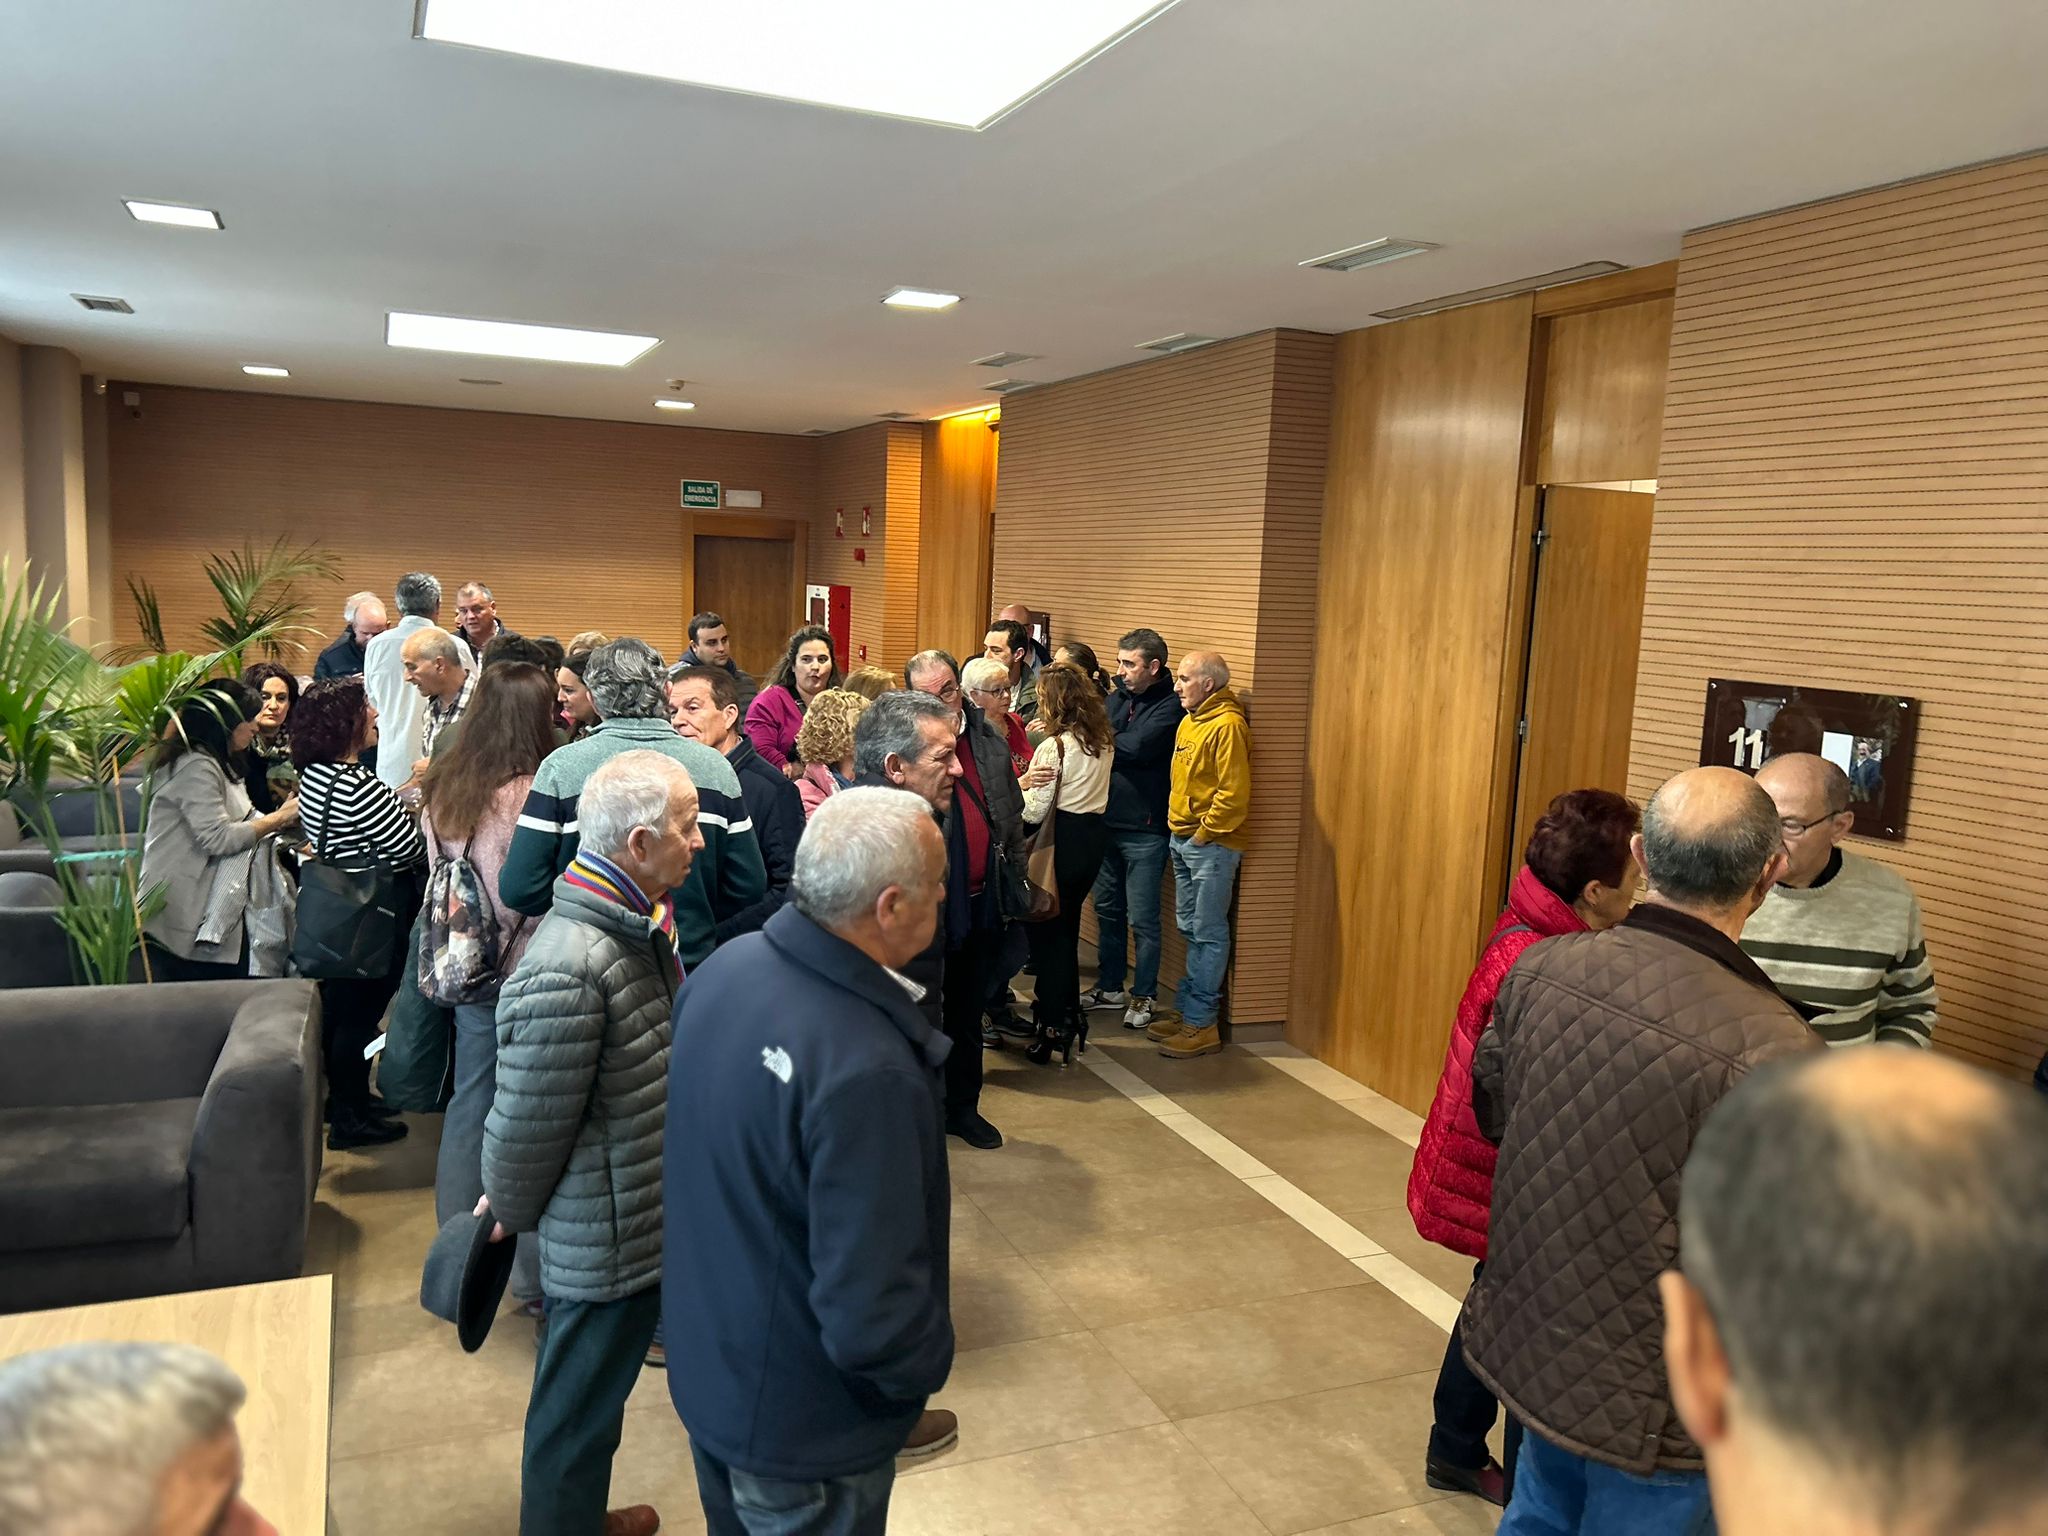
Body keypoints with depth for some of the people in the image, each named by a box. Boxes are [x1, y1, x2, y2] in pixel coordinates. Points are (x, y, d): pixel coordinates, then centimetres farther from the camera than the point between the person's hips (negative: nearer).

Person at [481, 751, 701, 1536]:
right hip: (607, 1238, -9)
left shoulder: (638, 926, 1)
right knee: (578, 1410, 15)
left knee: (595, 1397, 28)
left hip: (646, 1220, 9)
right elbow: (527, 1122, -22)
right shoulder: (567, 969, -30)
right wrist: (510, 1212, -4)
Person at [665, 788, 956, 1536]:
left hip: (704, 1364, 7)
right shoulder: (866, 1069, -37)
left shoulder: (726, 966, -11)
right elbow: (871, 1316, -32)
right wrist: (930, 1364, -11)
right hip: (800, 1427, -7)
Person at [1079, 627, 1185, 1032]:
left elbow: (1135, 747, -24)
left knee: (1142, 919, 2)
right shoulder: (1117, 697, 10)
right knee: (1107, 910, 16)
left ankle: (1145, 996, 16)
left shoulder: (1171, 707, -12)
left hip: (1145, 830, -7)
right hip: (1106, 821, 7)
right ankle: (1110, 987, 30)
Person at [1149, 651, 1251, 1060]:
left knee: (1208, 934, -2)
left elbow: (1234, 793, -21)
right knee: (1190, 929, 15)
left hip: (1211, 844, -9)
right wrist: (1176, 827, 12)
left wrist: (1203, 834, -15)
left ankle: (1201, 1023, 3)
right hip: (1182, 839, 9)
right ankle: (1187, 1008, 24)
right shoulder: (1189, 722, 12)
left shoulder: (1227, 725, -16)